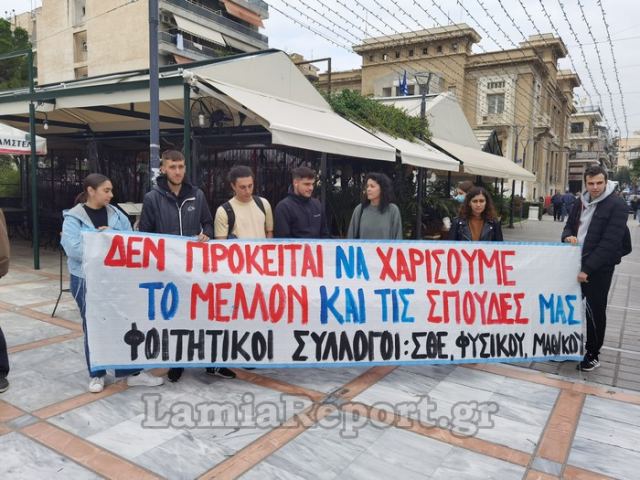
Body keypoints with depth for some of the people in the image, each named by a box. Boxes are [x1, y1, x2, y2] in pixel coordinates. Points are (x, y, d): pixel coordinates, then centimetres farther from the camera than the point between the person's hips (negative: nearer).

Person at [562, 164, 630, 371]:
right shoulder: (580, 203, 8)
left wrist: (588, 269, -22)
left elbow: (610, 242, -20)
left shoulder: (616, 205, -13)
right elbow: (569, 226, 18)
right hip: (577, 263, 6)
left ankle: (593, 355, 19)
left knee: (595, 311, 4)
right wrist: (568, 236, -8)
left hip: (599, 268, -6)